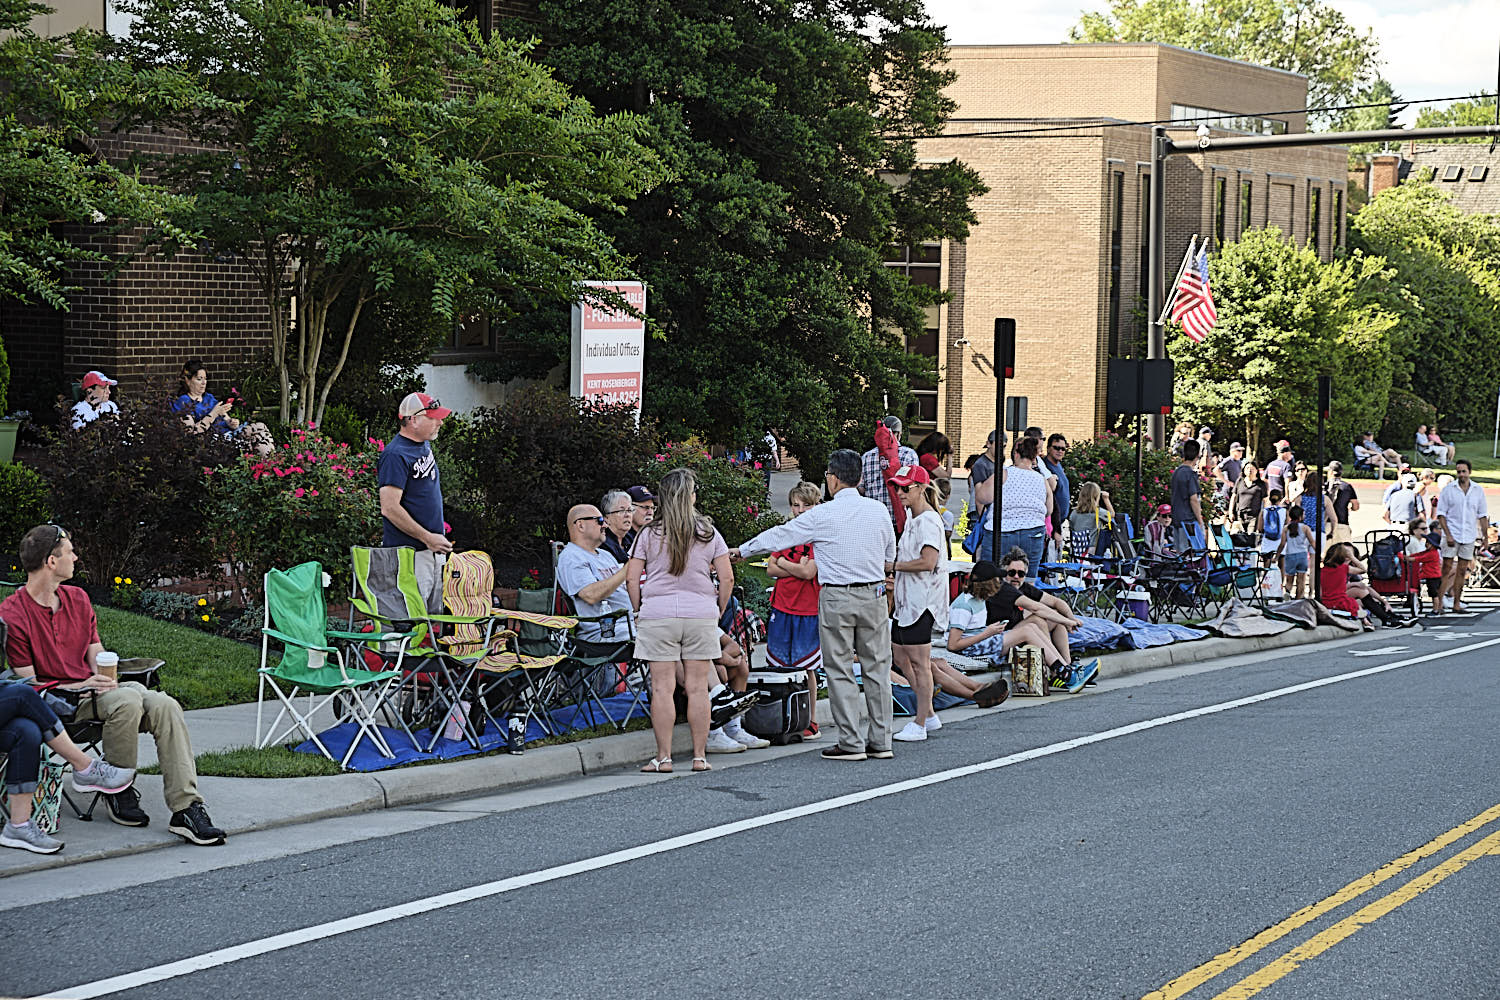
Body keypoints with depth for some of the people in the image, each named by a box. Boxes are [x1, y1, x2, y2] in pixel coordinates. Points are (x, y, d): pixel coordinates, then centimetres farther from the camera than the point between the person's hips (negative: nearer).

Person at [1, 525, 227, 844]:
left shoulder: (77, 598, 14)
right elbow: (30, 685, -9)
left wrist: (106, 680, -9)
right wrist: (82, 687, -21)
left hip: (92, 689, 6)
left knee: (165, 705, -22)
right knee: (127, 700, -35)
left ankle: (186, 808, -28)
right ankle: (116, 791, -13)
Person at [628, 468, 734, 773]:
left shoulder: (649, 534, 1)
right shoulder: (708, 533, 4)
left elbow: (631, 579, -1)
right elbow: (727, 578, 3)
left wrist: (639, 611, 11)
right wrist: (719, 610, 15)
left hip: (657, 614, -1)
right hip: (701, 614, 1)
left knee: (662, 688, 0)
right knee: (697, 688, 5)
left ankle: (663, 757, 1)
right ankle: (700, 756, 7)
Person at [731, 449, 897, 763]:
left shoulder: (823, 515, -8)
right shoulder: (879, 510, 4)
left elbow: (779, 535, 2)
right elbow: (890, 561, 14)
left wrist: (742, 551, 16)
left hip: (836, 598, -4)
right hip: (874, 594, 4)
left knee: (840, 671, 2)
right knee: (877, 667, 8)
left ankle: (851, 743, 1)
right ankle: (880, 741, 11)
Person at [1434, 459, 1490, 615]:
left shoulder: (1478, 490, 5)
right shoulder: (1448, 489, -3)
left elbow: (1483, 515, 11)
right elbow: (1441, 514, -3)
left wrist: (1486, 536, 6)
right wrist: (1448, 535, -11)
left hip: (1469, 537, 3)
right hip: (1452, 536, -3)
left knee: (1462, 571, 6)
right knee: (1446, 570, -4)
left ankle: (1456, 604, 11)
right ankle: (1439, 603, -3)